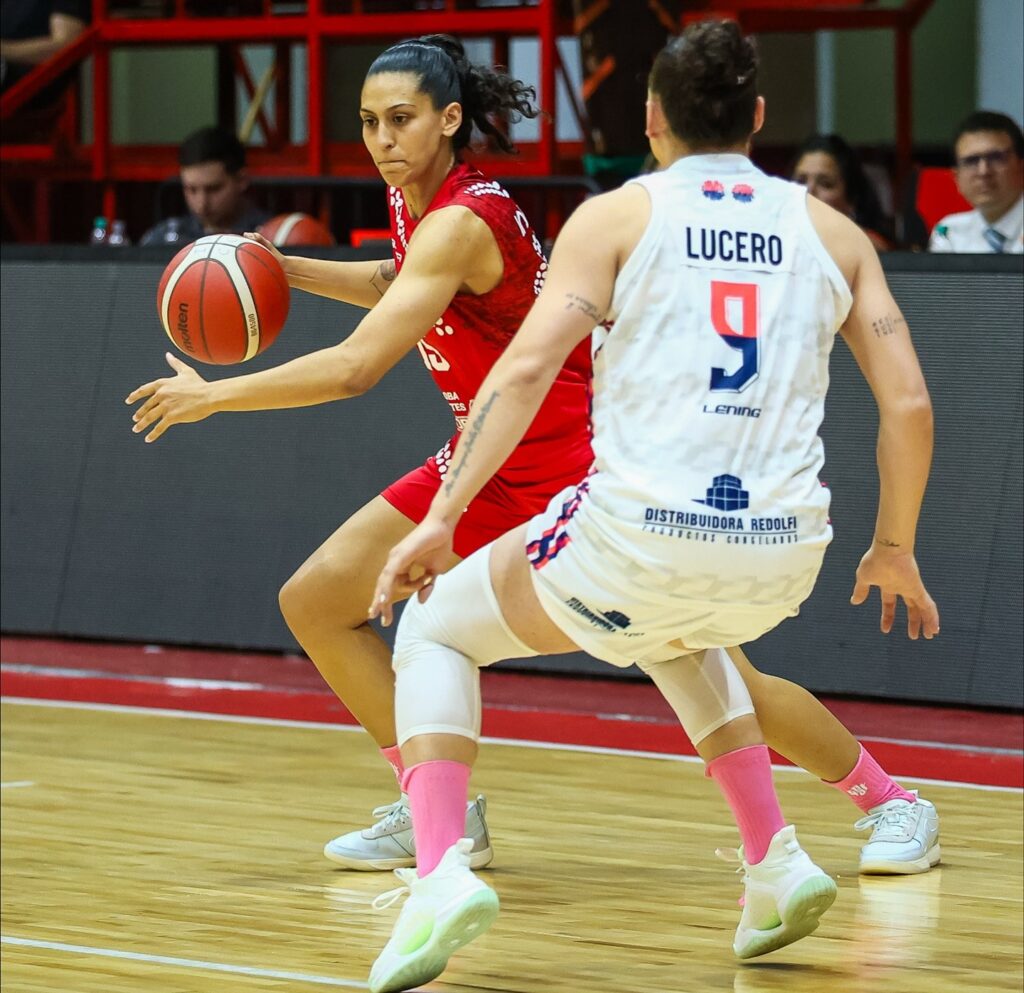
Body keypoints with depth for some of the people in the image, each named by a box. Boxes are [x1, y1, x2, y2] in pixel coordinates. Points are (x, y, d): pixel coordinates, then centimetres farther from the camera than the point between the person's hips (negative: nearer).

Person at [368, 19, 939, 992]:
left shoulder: (616, 216, 5)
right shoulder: (830, 232, 14)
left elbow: (527, 368, -8)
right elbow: (909, 407, 9)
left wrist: (442, 519, -9)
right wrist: (894, 550, 22)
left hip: (639, 539, -4)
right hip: (779, 563, 4)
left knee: (435, 629, 20)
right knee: (676, 637, 40)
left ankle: (440, 869, -2)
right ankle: (775, 860, 27)